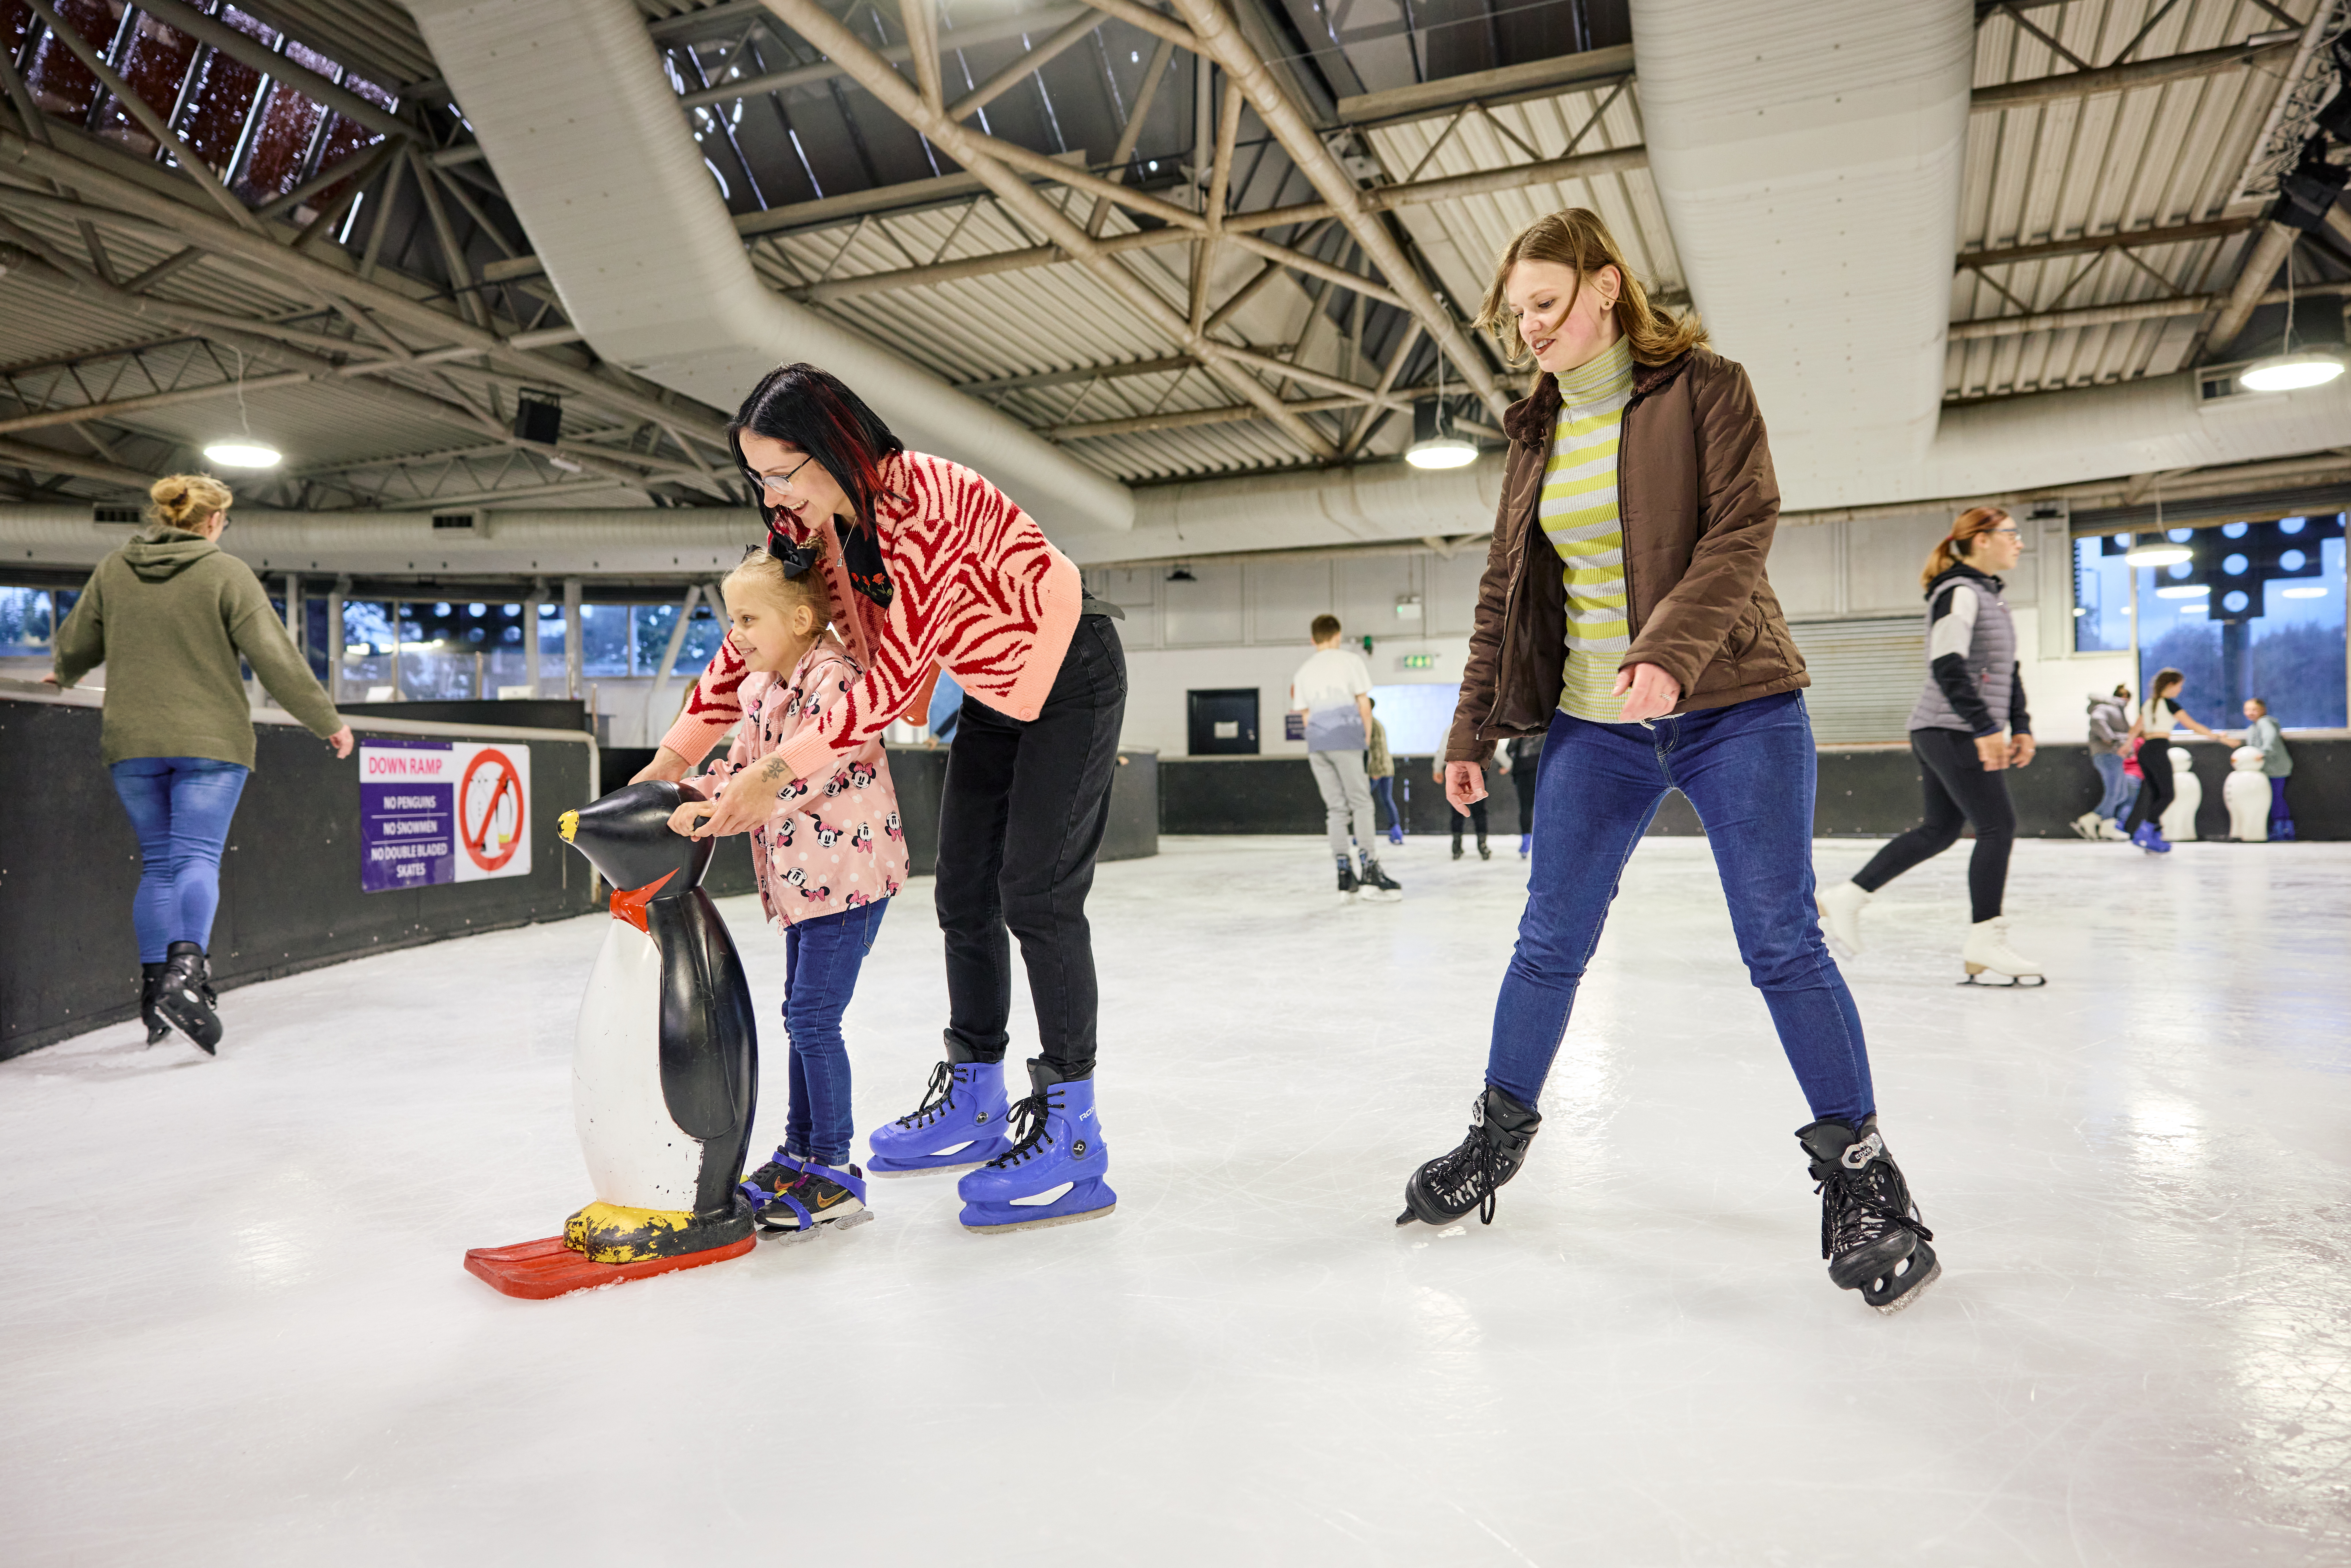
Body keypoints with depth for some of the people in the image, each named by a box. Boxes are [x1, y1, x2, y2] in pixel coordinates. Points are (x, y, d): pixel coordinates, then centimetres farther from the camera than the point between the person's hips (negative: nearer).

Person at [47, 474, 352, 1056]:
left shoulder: (113, 570, 8)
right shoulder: (226, 573, -5)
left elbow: (75, 645, 17)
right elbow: (276, 659, -8)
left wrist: (64, 676, 41)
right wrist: (328, 721, 0)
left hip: (132, 743, 4)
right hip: (209, 742, -4)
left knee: (158, 864, 13)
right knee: (198, 857, -7)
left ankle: (156, 989, 17)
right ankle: (187, 968, -26)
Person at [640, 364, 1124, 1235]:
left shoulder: (923, 504, -32)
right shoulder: (810, 524, -6)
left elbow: (892, 681, -34)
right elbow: (752, 643, 1)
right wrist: (671, 759, -6)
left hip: (1070, 676, -8)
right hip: (992, 692, 8)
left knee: (1037, 895, -13)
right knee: (964, 896, 9)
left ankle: (1070, 1134, -6)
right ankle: (972, 1101, 22)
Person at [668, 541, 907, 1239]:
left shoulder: (833, 677, -18)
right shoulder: (760, 689, 12)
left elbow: (803, 770, -29)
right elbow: (741, 764, 17)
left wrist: (722, 809, -33)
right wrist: (686, 794, 0)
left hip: (848, 872, -10)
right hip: (799, 877, 10)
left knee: (813, 1018, -8)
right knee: (802, 1017, 16)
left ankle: (836, 1174, 4)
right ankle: (800, 1155, 29)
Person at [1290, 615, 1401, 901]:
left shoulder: (1303, 671, 20)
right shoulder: (1350, 659, 7)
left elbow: (1306, 715, 17)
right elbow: (1364, 704, 2)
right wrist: (1367, 737, 12)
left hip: (1316, 742, 4)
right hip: (1345, 739, -4)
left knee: (1336, 808, 5)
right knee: (1361, 803, -2)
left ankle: (1345, 877, 1)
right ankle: (1370, 872, -10)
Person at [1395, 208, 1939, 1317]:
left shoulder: (1703, 389, -3)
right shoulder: (1537, 435, 11)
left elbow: (1739, 535, -15)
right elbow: (1503, 594, 13)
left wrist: (1670, 652, -31)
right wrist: (1472, 727, 10)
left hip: (1735, 712, -4)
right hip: (1593, 725, 4)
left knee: (1782, 944, -3)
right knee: (1548, 943, 6)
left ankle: (1859, 1171, 12)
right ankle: (1501, 1133, 23)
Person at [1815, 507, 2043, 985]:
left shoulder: (1991, 596, 20)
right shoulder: (1958, 593, -12)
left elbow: (2009, 669, 24)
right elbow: (1948, 666, -22)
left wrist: (2020, 726, 16)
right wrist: (1986, 728, -24)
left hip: (1941, 734, 10)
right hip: (1952, 732, -10)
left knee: (1938, 831, 13)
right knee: (1998, 827, -7)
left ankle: (1846, 898, 18)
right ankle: (1984, 943, -1)